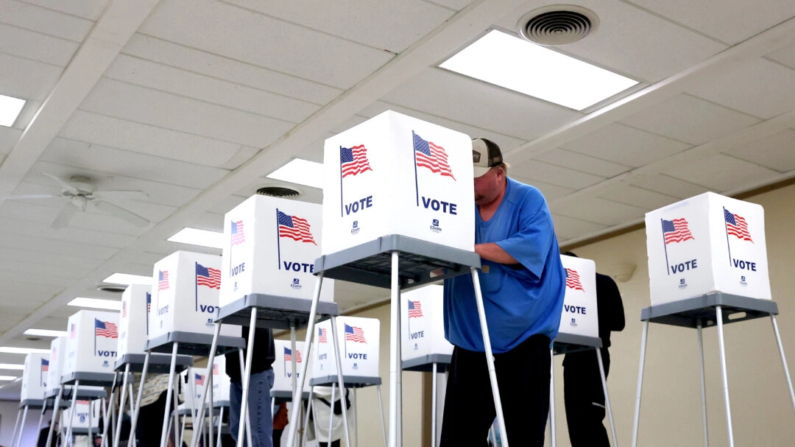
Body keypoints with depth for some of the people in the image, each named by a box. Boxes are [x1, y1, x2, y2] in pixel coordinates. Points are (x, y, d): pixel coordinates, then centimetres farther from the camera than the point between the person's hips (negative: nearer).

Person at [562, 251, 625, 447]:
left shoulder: (604, 283, 3)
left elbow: (618, 323, -1)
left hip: (593, 355, -6)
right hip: (574, 356, 6)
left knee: (588, 416, -16)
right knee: (575, 418, 3)